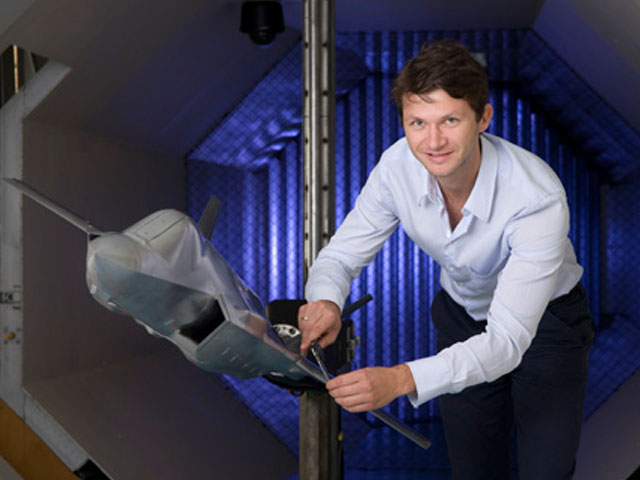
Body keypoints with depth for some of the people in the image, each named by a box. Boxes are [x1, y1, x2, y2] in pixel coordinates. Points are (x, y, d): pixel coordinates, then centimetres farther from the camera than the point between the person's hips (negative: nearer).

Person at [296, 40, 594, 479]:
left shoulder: (538, 197, -37)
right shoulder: (397, 167, -23)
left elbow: (507, 339, -40)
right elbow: (341, 254, -12)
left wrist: (402, 378, -53)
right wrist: (326, 301, -37)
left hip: (544, 322, -3)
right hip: (462, 315, 4)